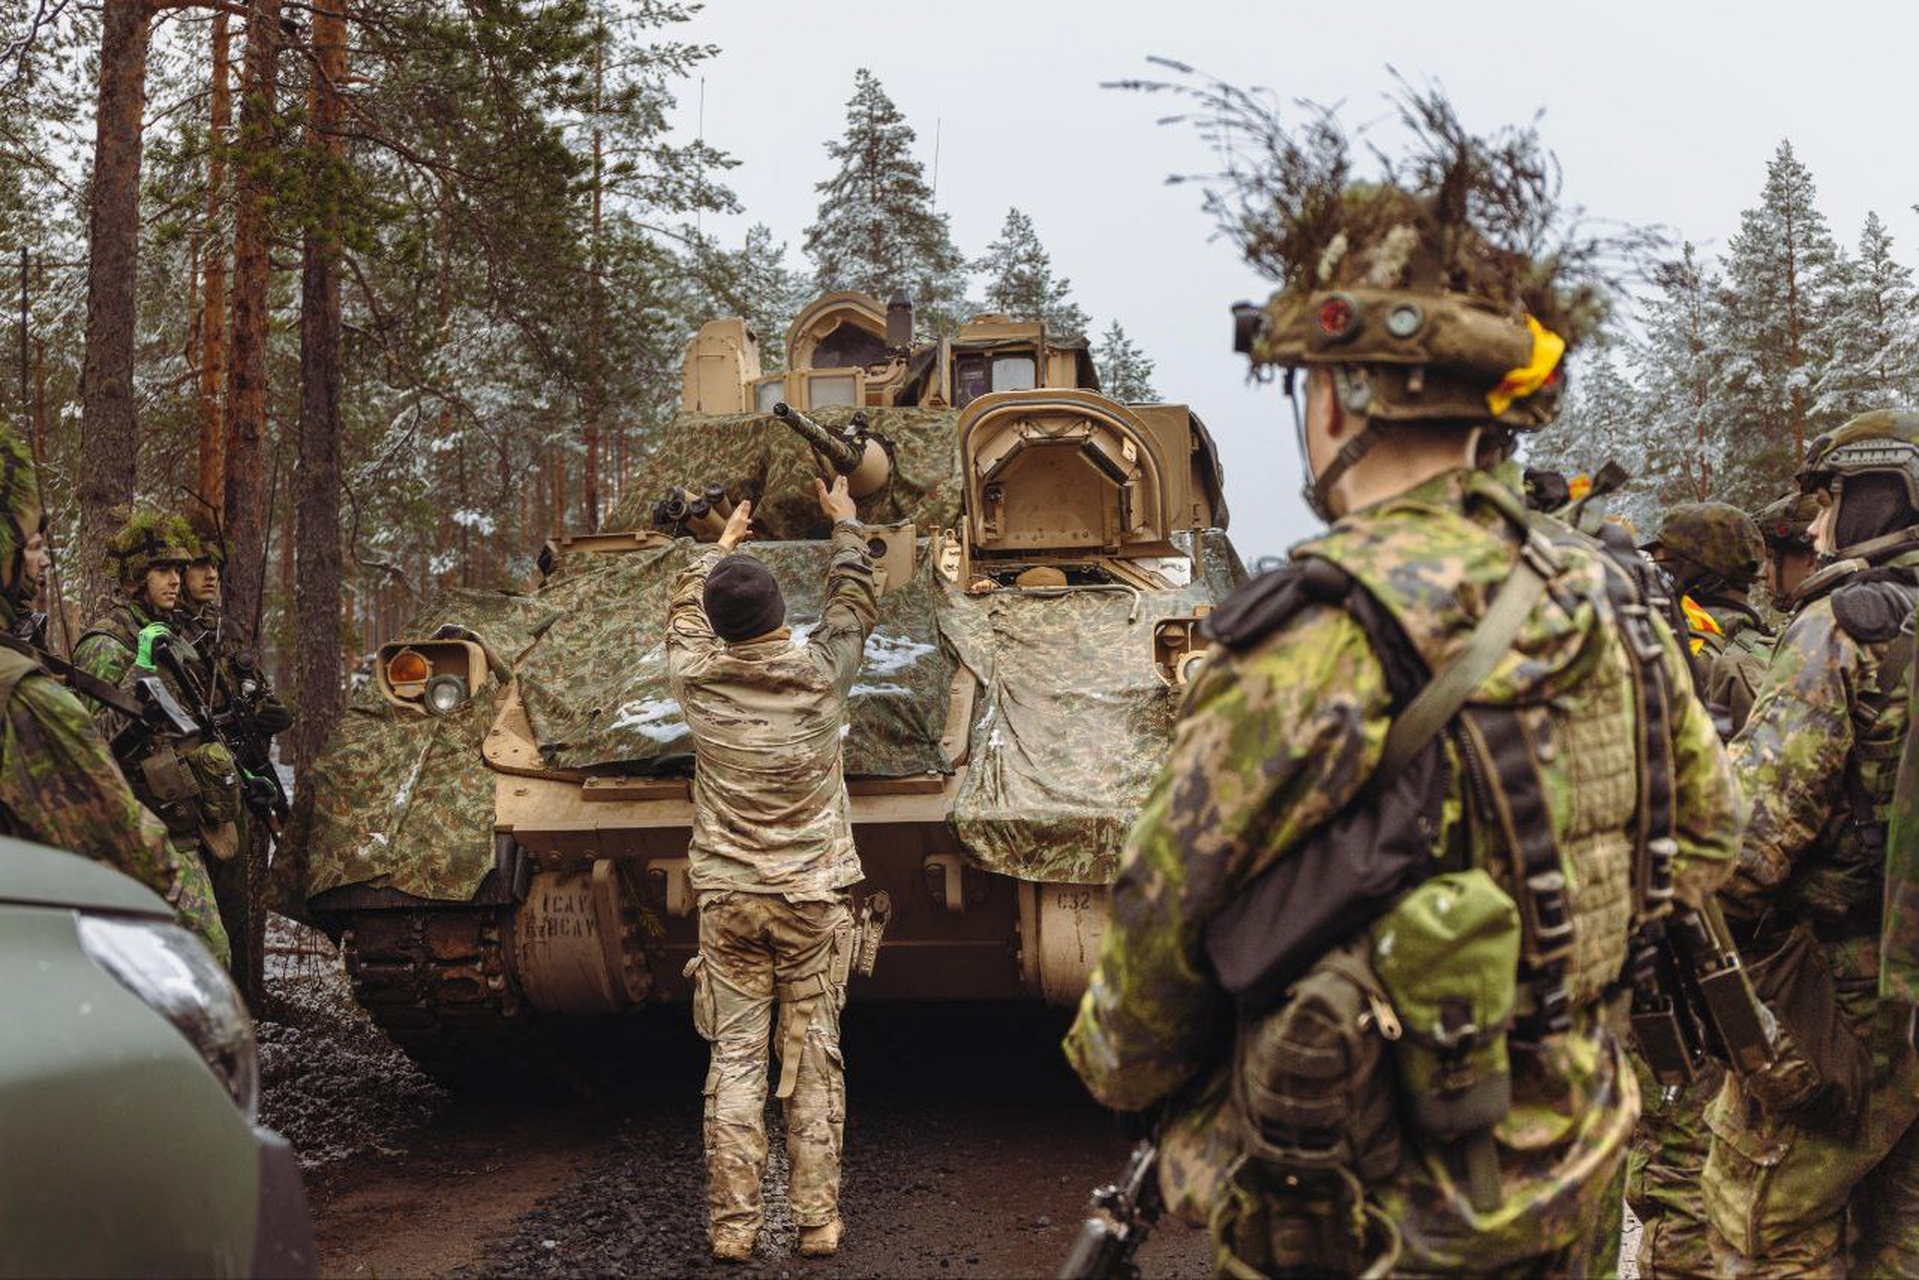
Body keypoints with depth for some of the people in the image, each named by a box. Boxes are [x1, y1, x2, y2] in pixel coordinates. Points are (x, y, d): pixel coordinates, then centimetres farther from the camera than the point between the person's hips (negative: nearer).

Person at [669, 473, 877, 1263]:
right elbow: (854, 604, 12)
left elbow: (685, 613, 17)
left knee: (734, 1059, 4)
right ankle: (817, 1222, 10)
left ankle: (732, 1227, 6)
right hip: (813, 899, -1)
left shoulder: (698, 681, -6)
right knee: (814, 1061, 6)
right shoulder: (819, 674, -8)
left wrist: (719, 544, 35)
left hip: (727, 900, 1)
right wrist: (845, 525, 29)